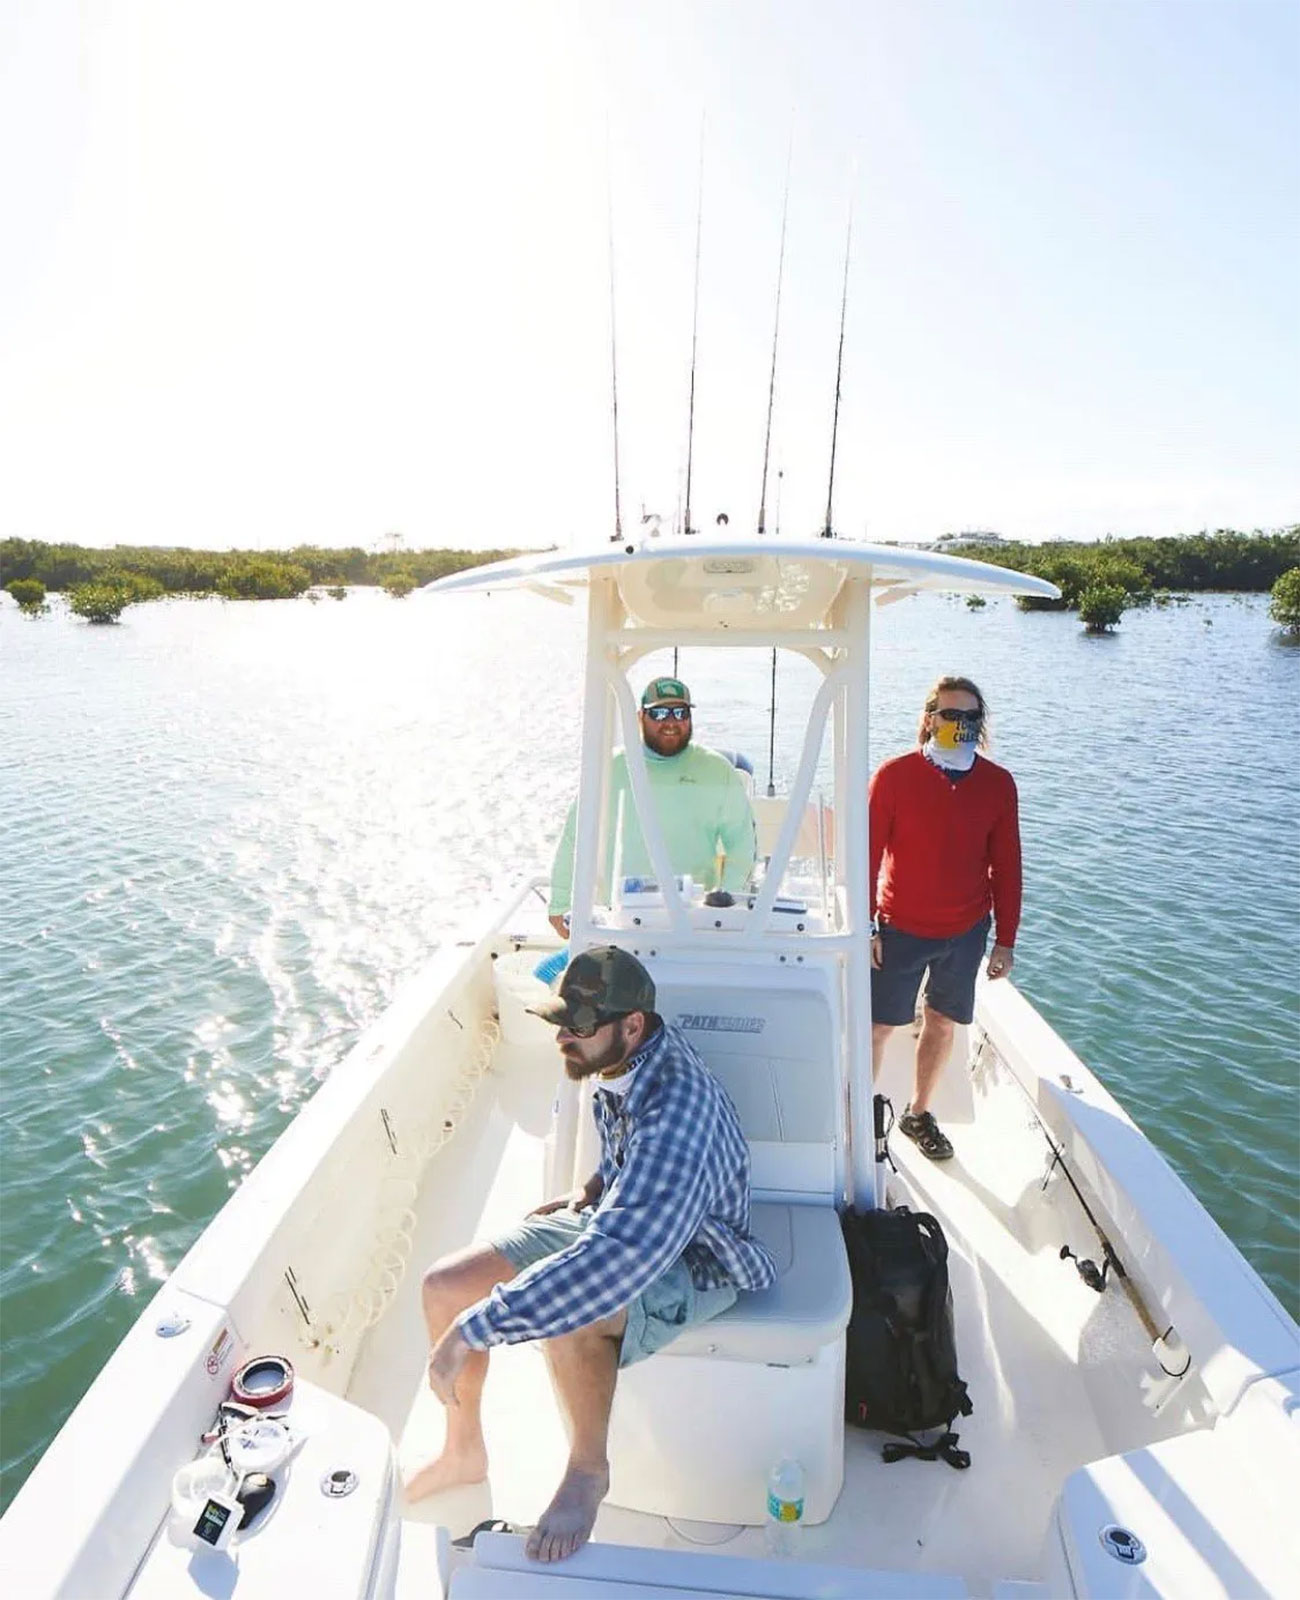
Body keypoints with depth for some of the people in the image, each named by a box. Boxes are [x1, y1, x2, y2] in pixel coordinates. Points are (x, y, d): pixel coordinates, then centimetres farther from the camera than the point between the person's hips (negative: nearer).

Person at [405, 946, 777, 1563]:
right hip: (615, 1213, 8)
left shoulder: (676, 1102, -38)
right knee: (443, 1283, -3)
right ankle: (464, 1451, 24)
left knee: (567, 1321, -38)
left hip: (692, 1257, -8)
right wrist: (589, 1192, 2)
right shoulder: (621, 1058, -10)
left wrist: (474, 1328, -43)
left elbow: (623, 1253, -47)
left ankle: (588, 1472, -5)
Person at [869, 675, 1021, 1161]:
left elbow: (1006, 865, 3)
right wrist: (865, 927, -8)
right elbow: (869, 853, -7)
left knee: (942, 1023, 16)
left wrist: (1006, 939, 4)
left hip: (966, 931, 3)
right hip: (900, 928, -3)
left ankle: (918, 1112, 37)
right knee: (878, 1026, 4)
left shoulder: (998, 784, -3)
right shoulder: (895, 775, -11)